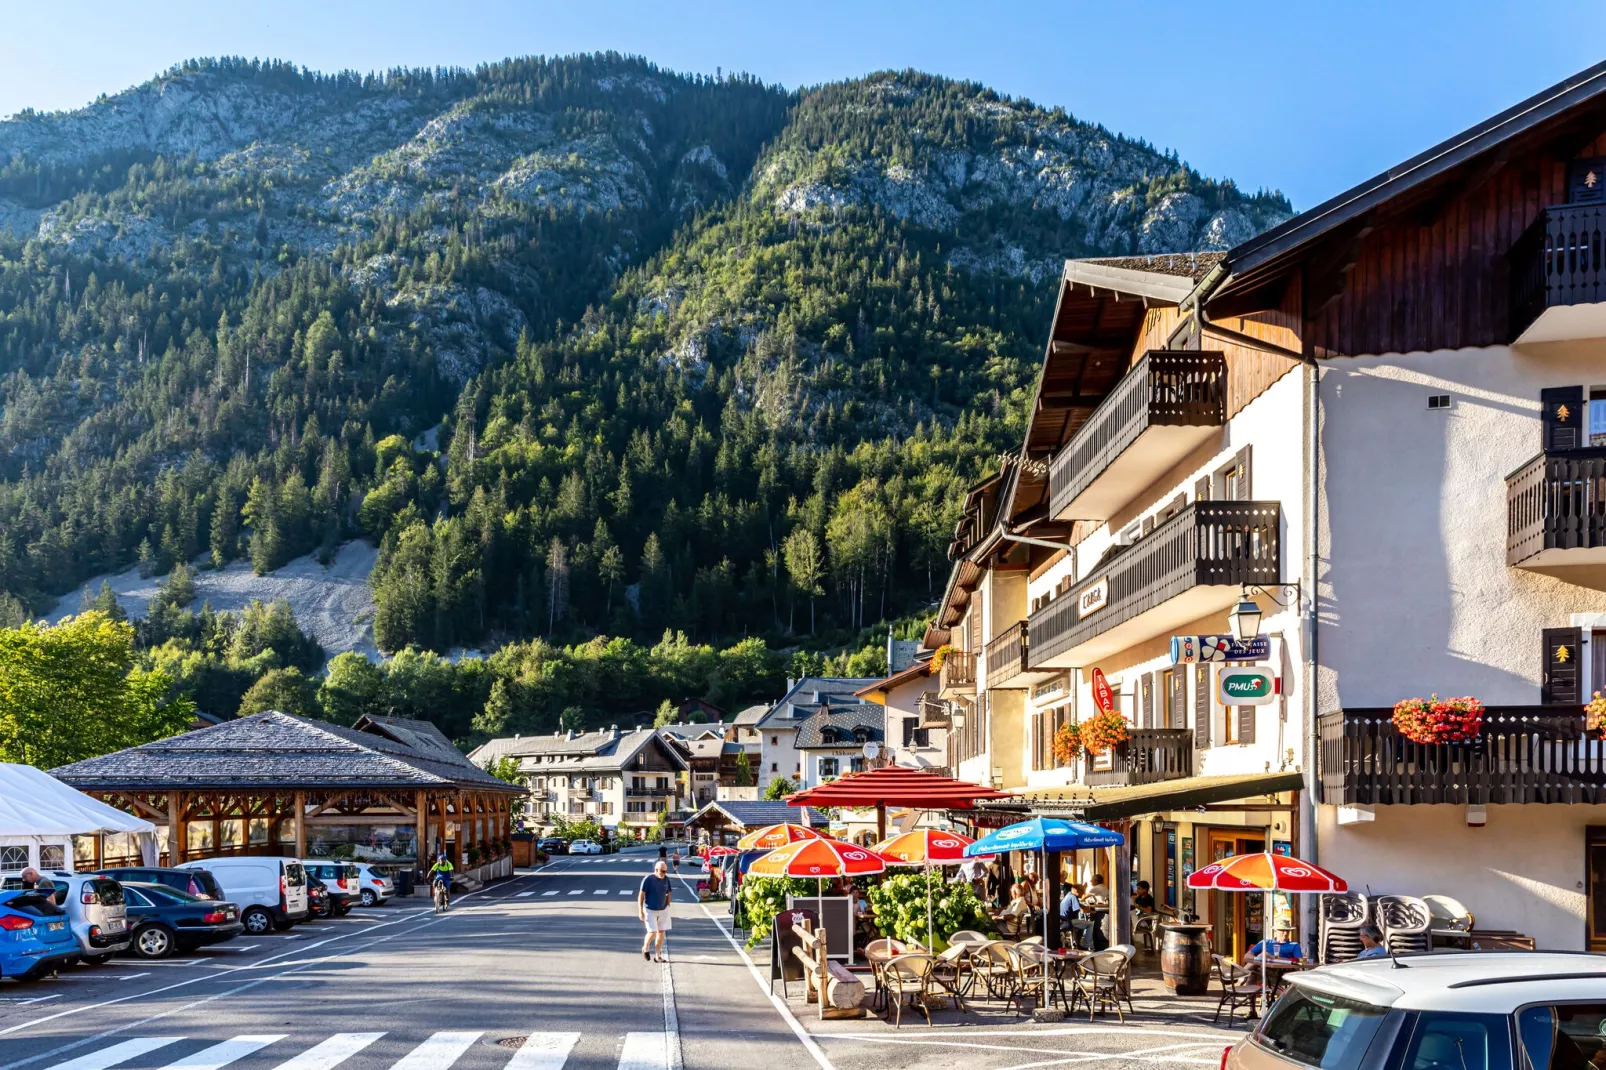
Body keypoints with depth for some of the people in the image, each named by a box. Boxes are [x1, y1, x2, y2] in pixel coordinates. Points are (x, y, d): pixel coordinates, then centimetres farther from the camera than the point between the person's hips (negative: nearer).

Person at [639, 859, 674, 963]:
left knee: (662, 932, 5)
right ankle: (645, 948, 20)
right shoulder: (648, 879, -15)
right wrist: (640, 911, -14)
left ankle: (658, 956, 16)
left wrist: (668, 907, 11)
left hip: (663, 910, 5)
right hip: (650, 910, -5)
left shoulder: (666, 879, 0)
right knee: (652, 932, -10)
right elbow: (641, 895, -12)